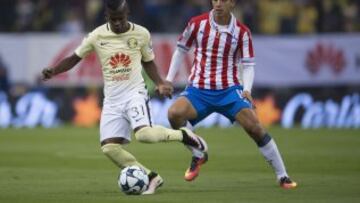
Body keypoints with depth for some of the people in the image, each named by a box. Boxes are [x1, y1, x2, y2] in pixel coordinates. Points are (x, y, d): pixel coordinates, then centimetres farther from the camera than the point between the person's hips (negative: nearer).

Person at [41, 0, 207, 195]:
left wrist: (160, 83, -1)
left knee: (143, 133, -30)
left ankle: (182, 135, -3)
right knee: (109, 147, -10)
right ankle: (151, 177, 3)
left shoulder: (141, 34, -3)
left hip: (134, 93, -3)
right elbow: (74, 59, 7)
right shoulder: (97, 36, -3)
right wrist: (53, 71, -10)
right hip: (112, 100, 3)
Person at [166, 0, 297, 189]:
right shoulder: (197, 24, -2)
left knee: (254, 127, -17)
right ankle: (198, 155, 0)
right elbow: (181, 50, 11)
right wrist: (168, 80, 6)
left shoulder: (241, 32, -2)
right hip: (198, 89, 1)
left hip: (229, 89, -1)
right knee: (174, 112, -27)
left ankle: (282, 176, -3)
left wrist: (247, 90, -18)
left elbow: (248, 65, 0)